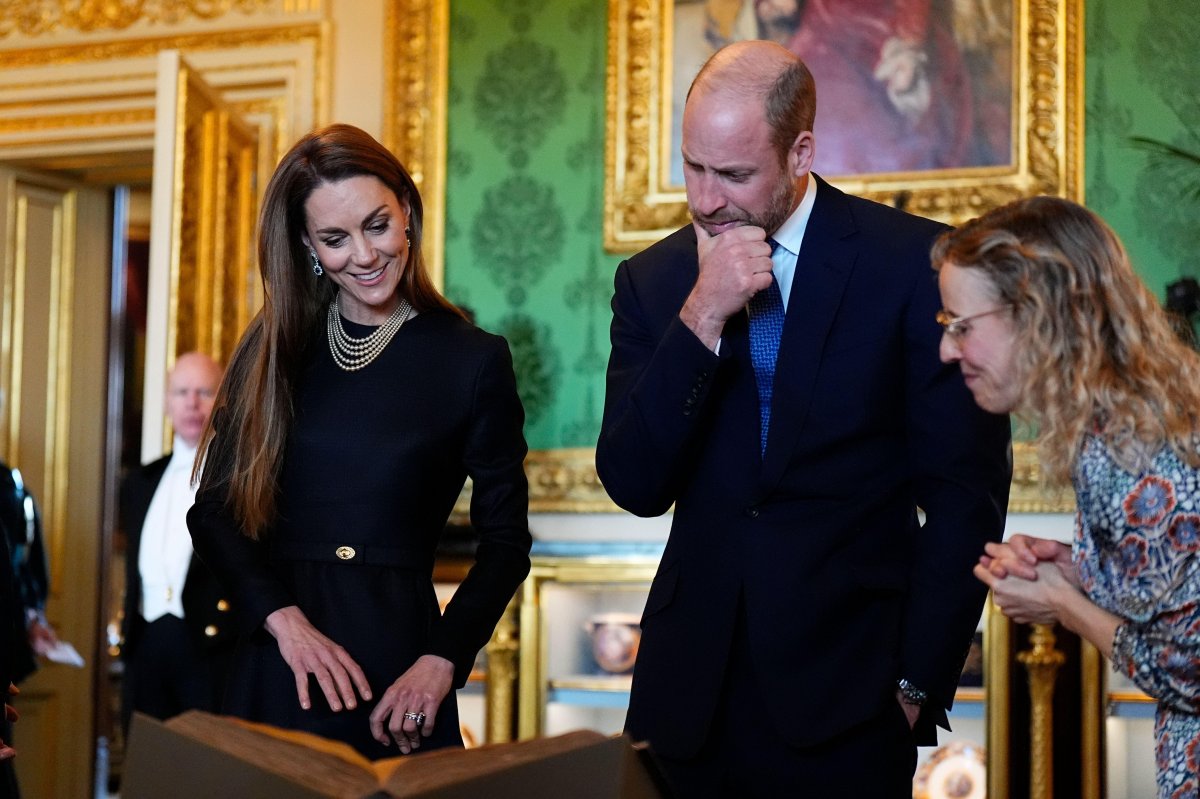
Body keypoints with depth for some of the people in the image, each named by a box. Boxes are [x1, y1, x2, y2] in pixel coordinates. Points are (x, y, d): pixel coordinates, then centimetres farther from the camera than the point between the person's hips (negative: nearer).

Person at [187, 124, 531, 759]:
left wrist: (442, 662, -12)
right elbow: (213, 510, 3)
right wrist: (284, 618, -13)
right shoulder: (275, 350, 7)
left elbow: (505, 540, 1)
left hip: (397, 661, -2)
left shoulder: (474, 360, -1)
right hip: (275, 665, 2)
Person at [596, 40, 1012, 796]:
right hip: (690, 692, 3)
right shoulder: (652, 280, 4)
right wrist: (701, 317, -15)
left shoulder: (915, 263, -6)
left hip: (845, 693, -3)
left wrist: (917, 684, -7)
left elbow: (965, 491, -5)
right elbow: (633, 486, -4)